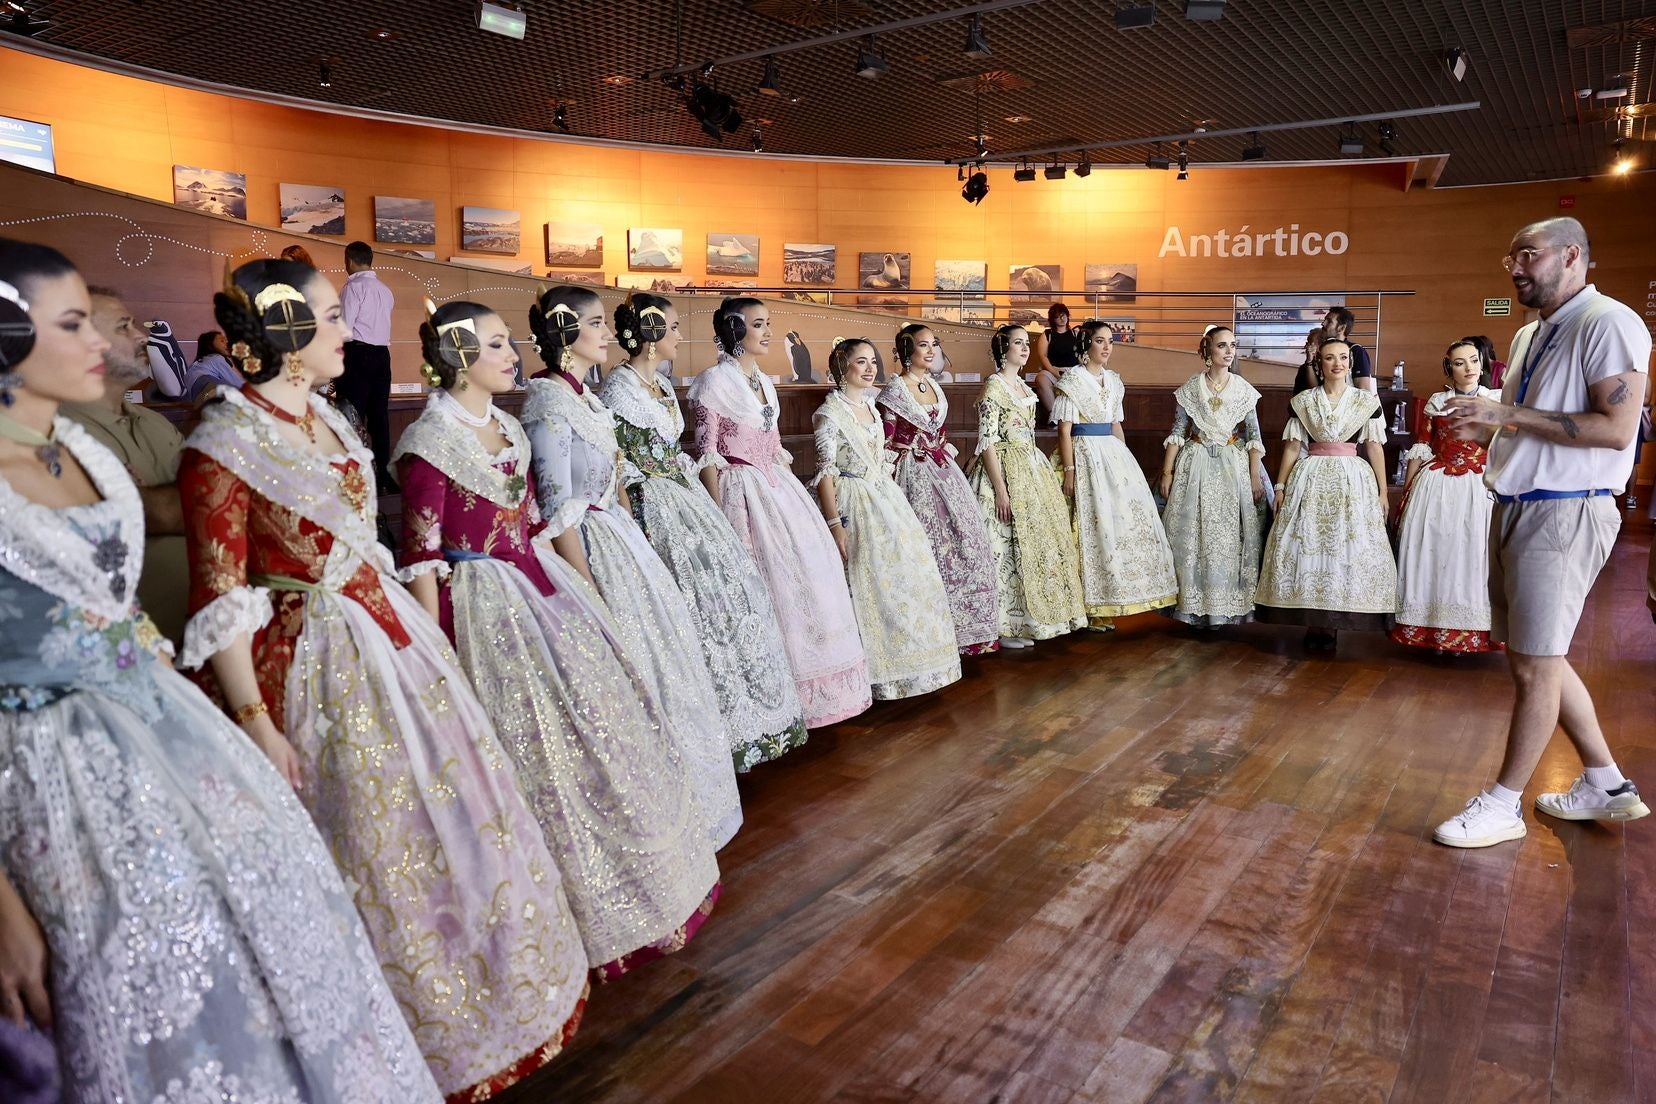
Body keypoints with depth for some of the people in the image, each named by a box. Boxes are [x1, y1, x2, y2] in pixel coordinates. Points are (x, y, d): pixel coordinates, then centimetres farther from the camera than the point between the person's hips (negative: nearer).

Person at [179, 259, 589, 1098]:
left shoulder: (324, 416, 6)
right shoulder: (223, 445, -16)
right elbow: (220, 605, -15)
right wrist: (254, 722, -18)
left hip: (389, 635, 8)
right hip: (318, 664, -8)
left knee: (443, 810, 19)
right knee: (369, 846, 7)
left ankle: (471, 989, 42)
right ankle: (408, 1031, 31)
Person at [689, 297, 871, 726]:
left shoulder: (764, 382, 15)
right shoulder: (715, 380, -7)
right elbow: (707, 452, -11)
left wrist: (790, 495, 14)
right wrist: (720, 516, -16)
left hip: (779, 489, 8)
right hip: (743, 492, -8)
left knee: (808, 572, 7)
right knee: (762, 582, -9)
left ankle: (799, 689, 20)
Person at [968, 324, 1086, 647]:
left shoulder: (1023, 386, 14)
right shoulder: (993, 388, -12)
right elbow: (987, 442, -16)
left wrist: (1038, 470, 19)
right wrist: (1000, 489, -21)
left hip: (1031, 470, 9)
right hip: (1006, 472, -9)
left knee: (1032, 541, 11)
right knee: (1007, 545, -5)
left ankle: (1023, 620, 22)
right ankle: (1005, 626, 3)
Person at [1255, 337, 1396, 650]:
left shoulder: (1367, 402, 5)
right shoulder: (1302, 402, 6)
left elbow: (1375, 448, 4)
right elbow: (1293, 447, 6)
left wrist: (1383, 491, 0)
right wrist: (1280, 486, 1)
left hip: (1353, 481, 0)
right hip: (1310, 480, 1)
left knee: (1348, 548, -3)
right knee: (1306, 546, -2)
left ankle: (1330, 625, 5)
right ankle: (1313, 623, 7)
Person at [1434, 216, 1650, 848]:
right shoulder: (1530, 336, 16)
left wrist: (1508, 414, -20)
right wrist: (1482, 426, 5)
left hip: (1564, 514, -9)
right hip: (1516, 509, 10)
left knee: (1535, 664, -2)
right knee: (1536, 655, 15)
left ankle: (1504, 805, 9)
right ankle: (1605, 784, 29)